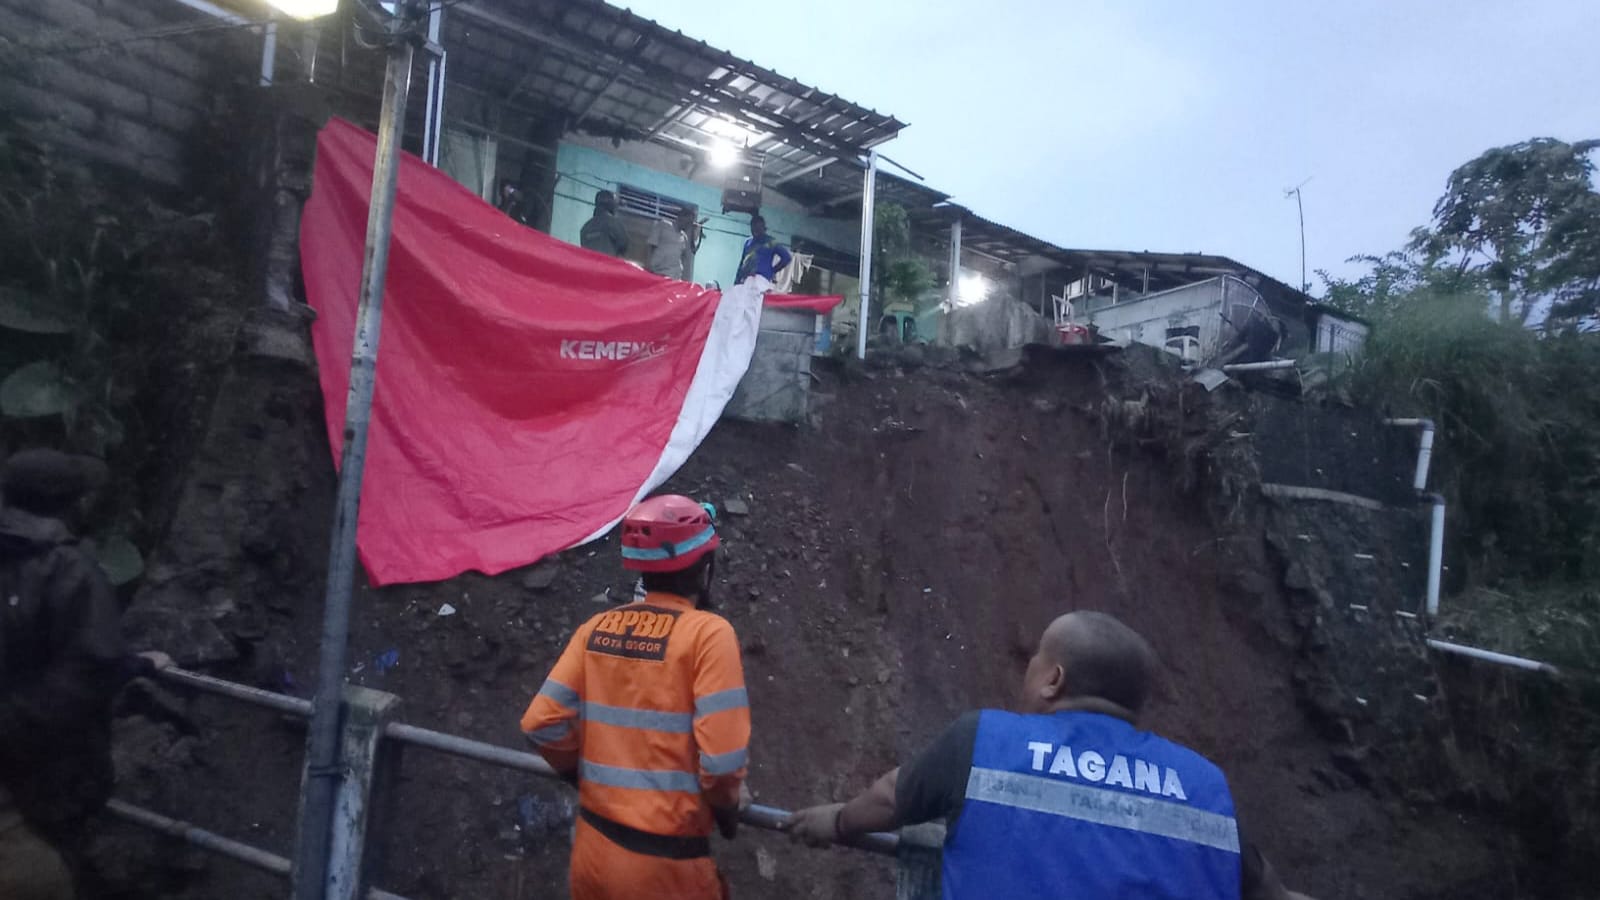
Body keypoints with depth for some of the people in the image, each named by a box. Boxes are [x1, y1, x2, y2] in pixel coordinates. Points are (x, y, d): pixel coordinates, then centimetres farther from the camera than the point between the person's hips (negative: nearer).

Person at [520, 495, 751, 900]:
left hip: (594, 847, 5)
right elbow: (721, 758, -19)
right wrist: (728, 804, 2)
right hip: (665, 861, -5)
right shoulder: (708, 632, -15)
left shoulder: (596, 629, 0)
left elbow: (541, 724, -1)